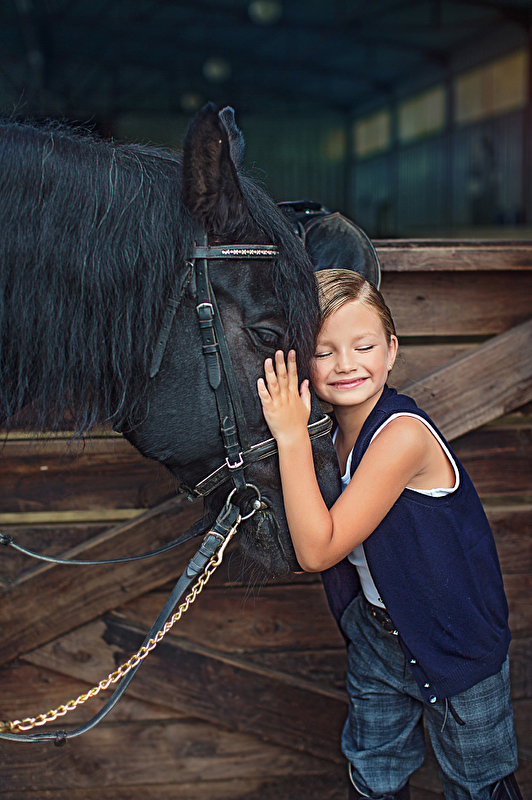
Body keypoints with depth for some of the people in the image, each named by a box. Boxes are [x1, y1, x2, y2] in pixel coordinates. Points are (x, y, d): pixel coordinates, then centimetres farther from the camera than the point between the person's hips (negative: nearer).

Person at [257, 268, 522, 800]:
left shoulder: (403, 434, -30)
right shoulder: (329, 432, -7)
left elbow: (317, 550, -32)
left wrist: (291, 438, -32)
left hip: (457, 645, -6)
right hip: (374, 634, 6)